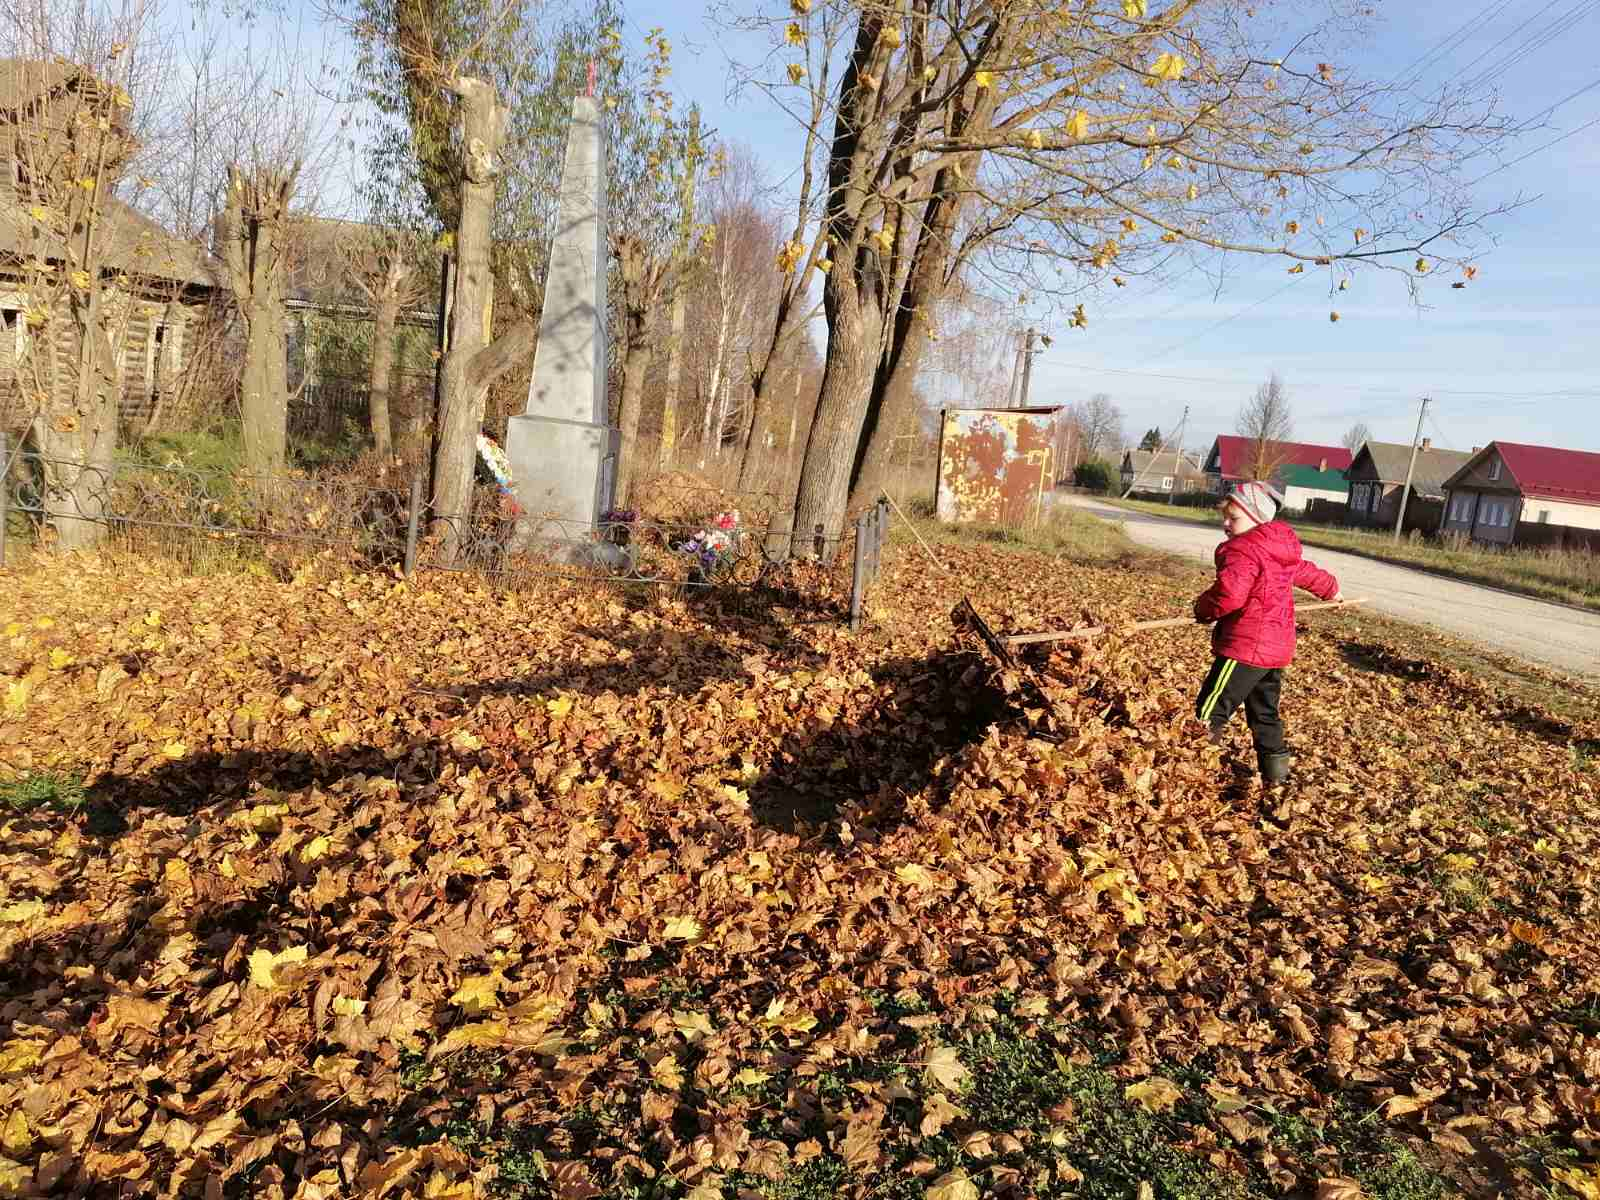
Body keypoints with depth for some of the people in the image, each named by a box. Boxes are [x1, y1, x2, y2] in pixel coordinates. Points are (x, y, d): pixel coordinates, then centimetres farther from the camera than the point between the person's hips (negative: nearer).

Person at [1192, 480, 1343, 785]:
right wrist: (1331, 590, 55)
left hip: (1246, 647, -10)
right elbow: (1306, 572, 34)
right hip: (1277, 648, 10)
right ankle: (1275, 772, 26)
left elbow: (1229, 594, -31)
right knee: (1264, 713, 21)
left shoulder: (1243, 550, -17)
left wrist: (1202, 608, -10)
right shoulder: (1281, 551, 15)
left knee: (1209, 712, -9)